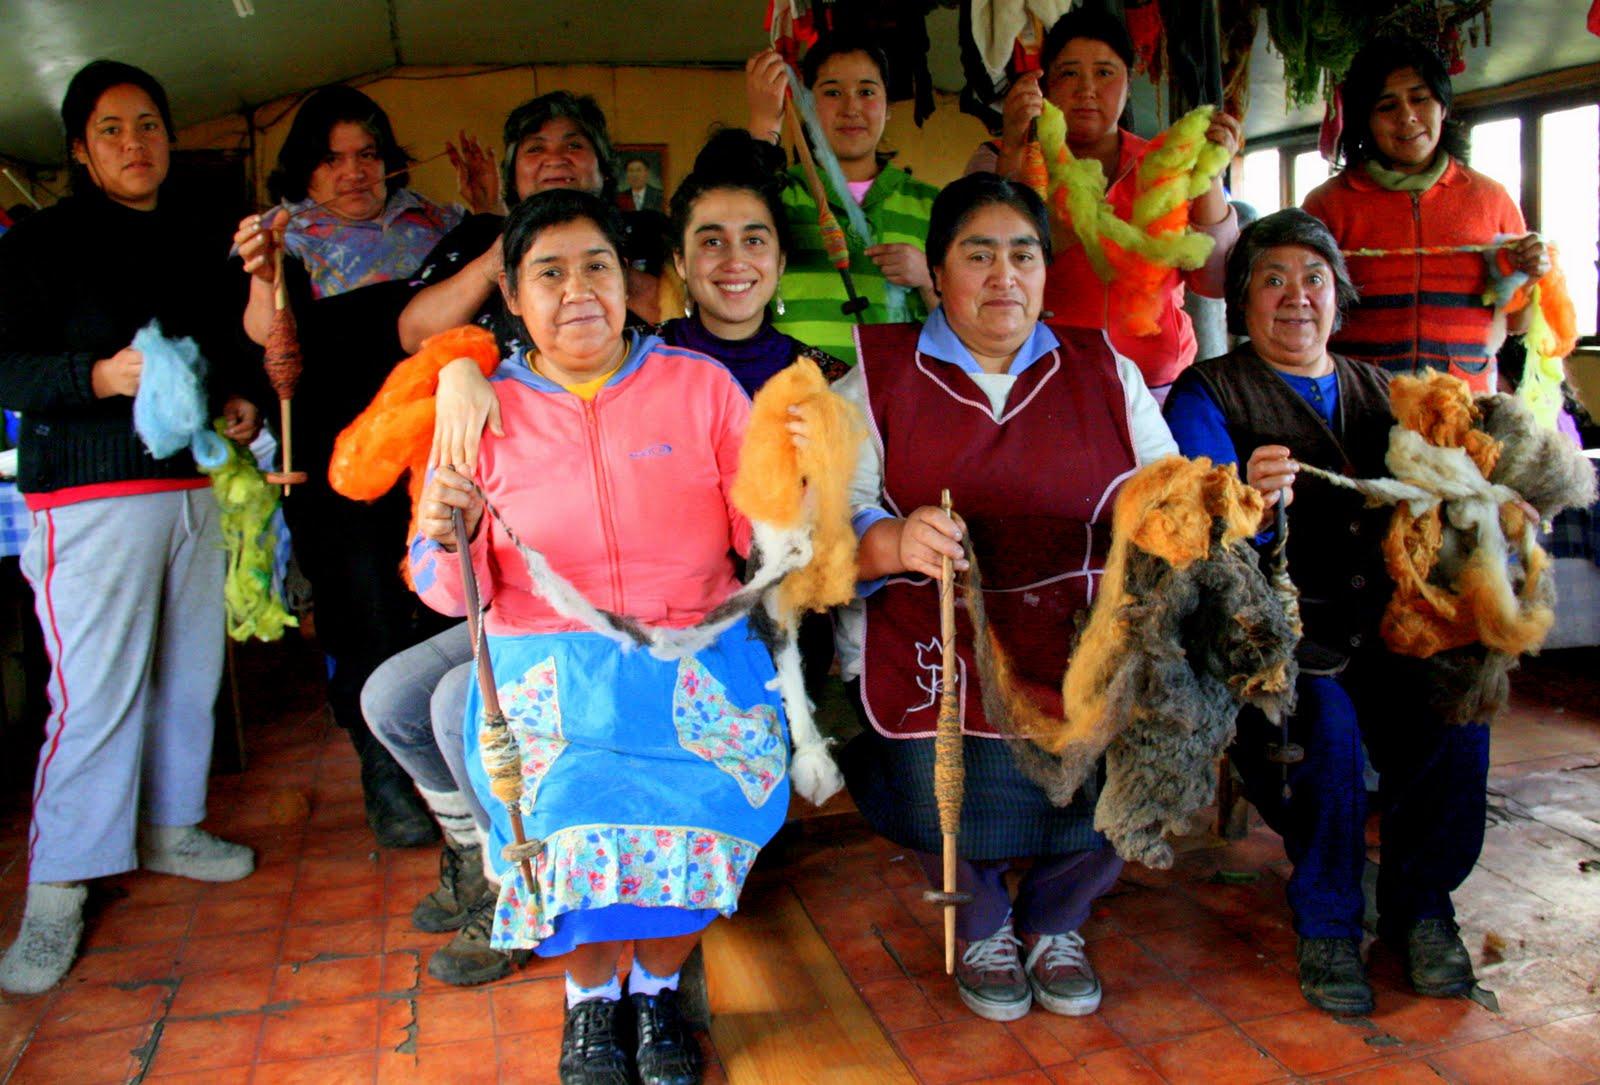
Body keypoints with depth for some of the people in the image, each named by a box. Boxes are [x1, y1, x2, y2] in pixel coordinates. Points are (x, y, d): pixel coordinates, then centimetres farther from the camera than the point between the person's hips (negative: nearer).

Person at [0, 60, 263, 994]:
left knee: (191, 671, 10)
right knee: (94, 692, -9)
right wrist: (102, 377, -22)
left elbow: (229, 347, 26)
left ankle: (169, 828, 28)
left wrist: (241, 399, 6)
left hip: (195, 486, 6)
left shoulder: (202, 245, 17)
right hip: (90, 494, -6)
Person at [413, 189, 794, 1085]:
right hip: (549, 673, 0)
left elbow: (765, 542, 2)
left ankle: (657, 985, 8)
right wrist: (448, 540, -19)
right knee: (575, 812, -26)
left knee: (708, 805, -26)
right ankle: (590, 995, 8)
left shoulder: (701, 384, 6)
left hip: (700, 660, 0)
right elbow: (450, 594, 3)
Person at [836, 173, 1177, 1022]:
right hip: (935, 642, -2)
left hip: (1088, 640, 2)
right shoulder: (879, 376, 8)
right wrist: (895, 542, -25)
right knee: (943, 771, -26)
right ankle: (981, 926, 14)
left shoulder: (1105, 372, 17)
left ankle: (1053, 919, 14)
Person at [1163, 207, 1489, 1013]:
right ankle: (1326, 921, -6)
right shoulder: (1208, 394, 4)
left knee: (1457, 710, -23)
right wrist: (1252, 501, -35)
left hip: (1377, 626, 4)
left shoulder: (1379, 392, 20)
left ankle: (1421, 902, 2)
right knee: (1324, 719, -30)